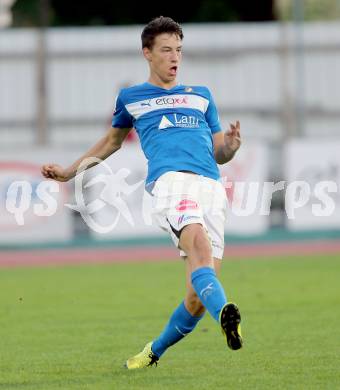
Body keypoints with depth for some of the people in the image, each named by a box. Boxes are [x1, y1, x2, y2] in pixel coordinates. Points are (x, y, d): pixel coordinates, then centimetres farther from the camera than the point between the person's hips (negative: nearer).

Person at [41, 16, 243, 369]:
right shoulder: (130, 98, 24)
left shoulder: (201, 96, 29)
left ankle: (155, 351, 16)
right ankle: (224, 314, -58)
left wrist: (231, 146, 3)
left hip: (210, 185, 3)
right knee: (199, 245, -35)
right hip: (170, 179, -3)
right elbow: (112, 140, 39)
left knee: (198, 296, -7)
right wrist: (68, 172, 37)